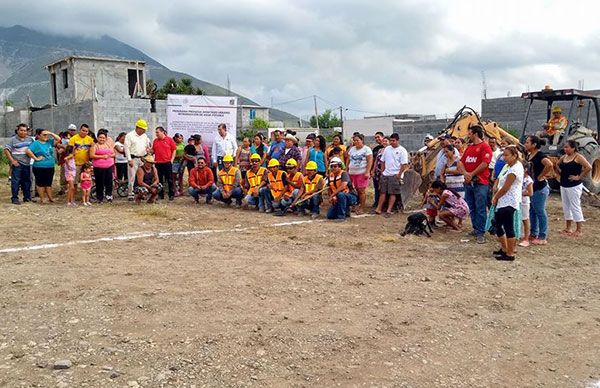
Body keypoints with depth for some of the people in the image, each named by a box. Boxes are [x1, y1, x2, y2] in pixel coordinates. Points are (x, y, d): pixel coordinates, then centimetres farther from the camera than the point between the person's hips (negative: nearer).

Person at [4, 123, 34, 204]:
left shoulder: (30, 139, 10)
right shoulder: (13, 139, -2)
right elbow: (6, 150, -4)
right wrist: (12, 160, -11)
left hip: (27, 164, 4)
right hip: (17, 164, -4)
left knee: (27, 181, 11)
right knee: (15, 181, -5)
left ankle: (27, 197, 21)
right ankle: (14, 198, 1)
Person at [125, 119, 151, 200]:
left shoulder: (144, 136, 13)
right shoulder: (129, 136, -4)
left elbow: (147, 145, 24)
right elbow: (127, 148, -8)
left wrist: (148, 149, -1)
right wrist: (129, 160, -14)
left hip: (143, 159, 5)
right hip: (133, 159, -5)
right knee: (132, 177, -3)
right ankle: (130, 194, 4)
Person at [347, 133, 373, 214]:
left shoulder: (367, 149, -3)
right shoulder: (352, 149, 15)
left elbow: (370, 161, -9)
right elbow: (348, 160, 19)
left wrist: (367, 172, -16)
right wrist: (346, 170, 12)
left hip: (362, 173, -5)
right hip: (352, 173, 6)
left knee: (361, 190, -5)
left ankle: (362, 208, 1)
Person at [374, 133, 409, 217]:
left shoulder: (402, 150, -7)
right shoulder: (387, 149, 10)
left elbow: (404, 164, -11)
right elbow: (383, 161, 16)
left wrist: (399, 175, -14)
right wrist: (382, 171, 9)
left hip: (395, 175, -5)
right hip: (385, 174, 5)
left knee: (392, 193, -2)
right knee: (382, 192, 7)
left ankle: (389, 210, 1)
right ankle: (379, 208, 12)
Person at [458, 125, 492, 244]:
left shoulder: (485, 147, -6)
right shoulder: (469, 147, 18)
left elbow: (485, 163, -16)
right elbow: (461, 162, 13)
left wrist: (472, 174, -12)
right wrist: (465, 173, -6)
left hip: (480, 183, -8)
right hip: (468, 182, 8)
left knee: (480, 209, -6)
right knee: (471, 208, 13)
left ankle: (480, 233, -4)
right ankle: (475, 229, 24)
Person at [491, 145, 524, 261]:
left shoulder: (515, 169, -18)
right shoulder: (508, 166, 12)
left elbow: (505, 188, -17)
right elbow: (499, 178, 20)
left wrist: (495, 197, -3)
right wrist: (495, 186, 1)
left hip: (509, 203, -10)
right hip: (502, 202, 10)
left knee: (508, 227, -4)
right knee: (497, 225, 16)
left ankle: (510, 254, 4)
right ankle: (504, 249, 29)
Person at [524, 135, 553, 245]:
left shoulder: (540, 155, -17)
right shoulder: (529, 155, 9)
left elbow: (549, 165, -35)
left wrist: (541, 176, -24)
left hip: (540, 188, -10)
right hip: (531, 187, 10)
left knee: (540, 212, -2)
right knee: (532, 211, 16)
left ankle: (543, 238, 7)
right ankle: (534, 234, 28)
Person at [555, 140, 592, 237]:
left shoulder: (578, 157, -11)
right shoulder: (564, 157, 10)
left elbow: (589, 167, -21)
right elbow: (557, 165, 28)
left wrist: (579, 177, -17)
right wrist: (560, 173, 14)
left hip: (574, 186, -8)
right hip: (563, 185, 8)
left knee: (575, 207, -3)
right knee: (566, 207, 13)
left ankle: (579, 230, 4)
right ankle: (568, 228, 23)